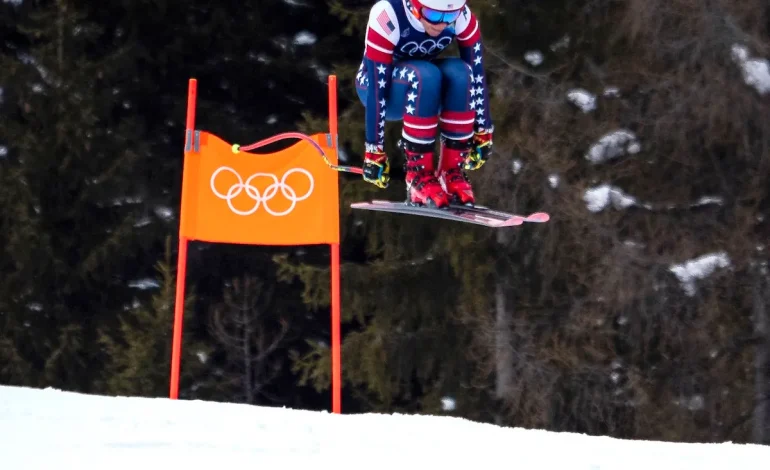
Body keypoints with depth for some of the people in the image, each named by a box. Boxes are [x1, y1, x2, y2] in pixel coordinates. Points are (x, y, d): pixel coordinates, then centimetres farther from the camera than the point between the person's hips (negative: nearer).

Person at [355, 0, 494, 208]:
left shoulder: (462, 17, -22)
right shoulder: (387, 17, -33)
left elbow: (477, 75, -13)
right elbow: (377, 90, -32)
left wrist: (483, 132, -11)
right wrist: (374, 151, -31)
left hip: (424, 82, 4)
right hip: (378, 83, -4)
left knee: (460, 73, -29)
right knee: (424, 76, -35)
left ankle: (452, 170, -19)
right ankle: (418, 174, -27)